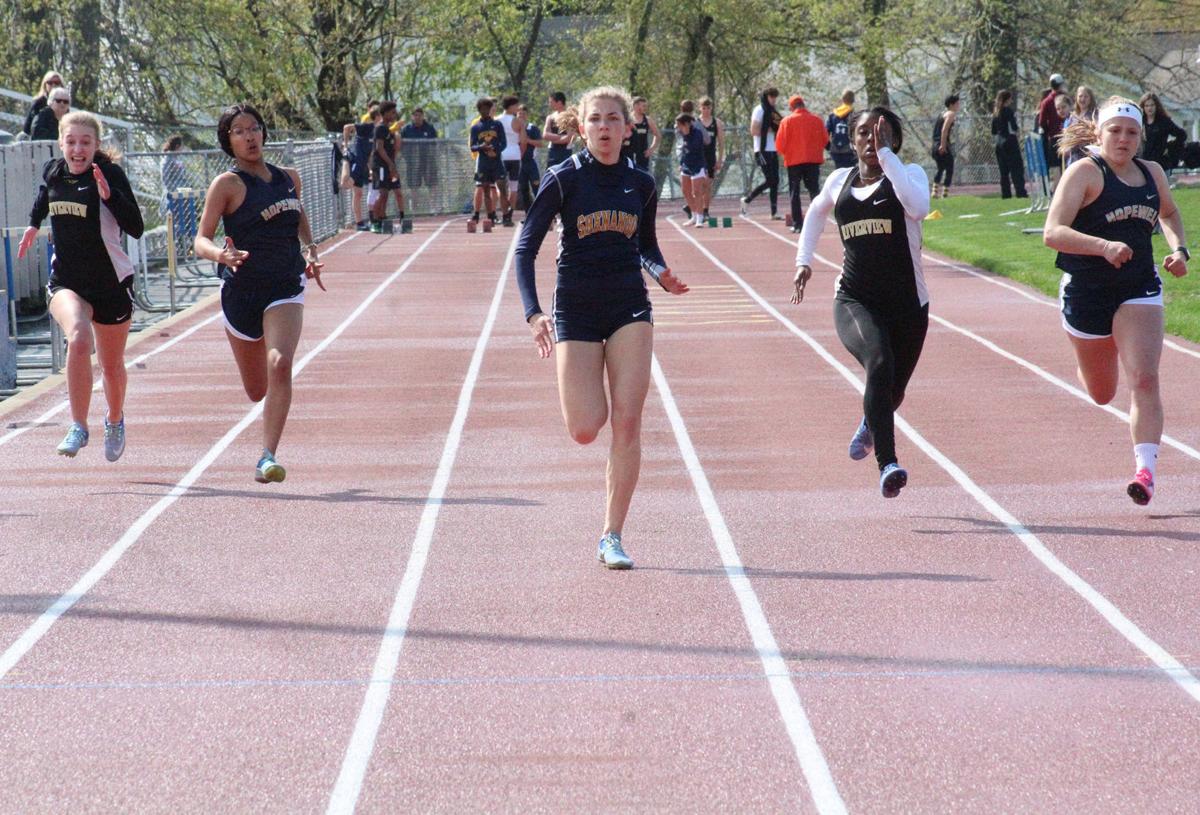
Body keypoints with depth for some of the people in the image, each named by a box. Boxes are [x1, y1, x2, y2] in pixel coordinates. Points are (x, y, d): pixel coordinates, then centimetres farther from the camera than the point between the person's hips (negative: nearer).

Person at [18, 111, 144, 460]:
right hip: (66, 281, 2)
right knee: (78, 337, -30)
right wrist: (34, 224, 24)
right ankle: (78, 427, -25)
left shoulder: (110, 173, -14)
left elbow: (136, 228, -21)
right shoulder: (52, 171, 0)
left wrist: (109, 194, -32)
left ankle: (115, 421, 47)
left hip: (111, 283, -2)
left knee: (111, 365, 15)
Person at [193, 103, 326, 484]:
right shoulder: (228, 184, -7)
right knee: (257, 390, 10)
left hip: (286, 288, 2)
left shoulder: (289, 178, 7)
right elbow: (201, 241, -12)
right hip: (241, 289, -2)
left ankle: (268, 458, -23)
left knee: (280, 365, -24)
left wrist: (310, 250, 8)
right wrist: (220, 254, -34)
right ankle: (273, 408, 49)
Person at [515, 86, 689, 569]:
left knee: (627, 423, -8)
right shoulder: (564, 179, -6)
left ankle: (612, 536, 0)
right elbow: (526, 248, -7)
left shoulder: (641, 184, 4)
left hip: (630, 308, 2)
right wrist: (533, 312, -19)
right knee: (585, 431, -8)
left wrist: (660, 272, -3)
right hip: (576, 311, -2)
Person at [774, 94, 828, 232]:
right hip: (814, 160, 2)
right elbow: (825, 140, 6)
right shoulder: (817, 120, 1)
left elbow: (780, 144, -6)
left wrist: (785, 153, 15)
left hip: (794, 160, -2)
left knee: (794, 192, 6)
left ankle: (797, 224, 0)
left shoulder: (787, 121, -6)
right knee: (814, 190, 7)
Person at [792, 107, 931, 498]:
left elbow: (918, 207, -25)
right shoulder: (840, 180, 9)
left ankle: (870, 423, 52)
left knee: (892, 392, 12)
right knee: (878, 363, -30)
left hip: (907, 304, 0)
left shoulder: (909, 173, -1)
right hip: (854, 301, 0)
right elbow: (816, 212, 32)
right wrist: (803, 260, 22)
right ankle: (887, 465, -35)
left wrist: (886, 154, -21)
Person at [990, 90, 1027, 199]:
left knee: (1004, 170, 9)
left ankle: (1005, 193, 6)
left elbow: (993, 130, 14)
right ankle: (1020, 192, -11)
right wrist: (1018, 129, 6)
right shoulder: (1008, 110, -10)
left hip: (999, 142, 7)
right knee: (1017, 167, -6)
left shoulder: (996, 112, 11)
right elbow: (1013, 127, -12)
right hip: (1009, 140, -7)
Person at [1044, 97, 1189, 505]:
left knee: (1144, 379, -18)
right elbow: (1053, 233, -23)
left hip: (1139, 291, 2)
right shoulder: (1085, 173, -11)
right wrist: (1104, 246, -37)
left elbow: (1169, 214, 28)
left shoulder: (1152, 173, 6)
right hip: (1087, 293, -2)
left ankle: (1145, 468, -24)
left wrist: (1179, 249, 8)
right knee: (1102, 394, 15)